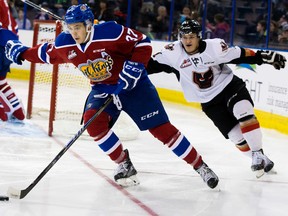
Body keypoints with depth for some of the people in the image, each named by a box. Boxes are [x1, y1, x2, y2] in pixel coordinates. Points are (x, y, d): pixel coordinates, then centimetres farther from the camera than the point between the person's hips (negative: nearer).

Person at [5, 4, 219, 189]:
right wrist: (21, 52, 9)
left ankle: (200, 166, 2)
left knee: (161, 128, -8)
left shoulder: (111, 33, -27)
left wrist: (132, 70, -26)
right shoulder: (64, 44, -10)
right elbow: (46, 53, 11)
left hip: (133, 85, -5)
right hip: (103, 89, 5)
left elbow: (143, 44, -20)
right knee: (93, 122, -21)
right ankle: (125, 166, -3)